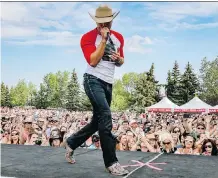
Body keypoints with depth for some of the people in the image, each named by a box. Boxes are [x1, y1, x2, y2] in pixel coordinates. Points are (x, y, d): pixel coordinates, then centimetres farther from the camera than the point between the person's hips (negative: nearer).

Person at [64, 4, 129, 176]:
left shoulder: (118, 37, 12)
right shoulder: (88, 37, -6)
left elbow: (121, 62, 20)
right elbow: (93, 61, -18)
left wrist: (119, 59, -4)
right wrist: (104, 39, -17)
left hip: (108, 83, 7)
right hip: (93, 80, -7)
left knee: (98, 121, 13)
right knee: (105, 116, -21)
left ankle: (71, 143, 34)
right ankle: (111, 162, -13)